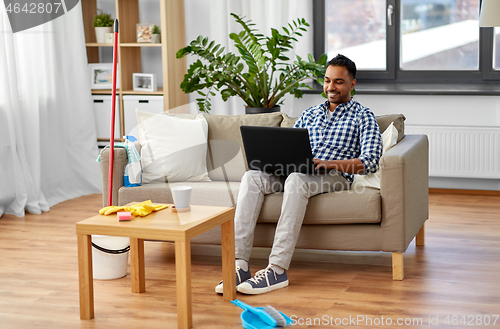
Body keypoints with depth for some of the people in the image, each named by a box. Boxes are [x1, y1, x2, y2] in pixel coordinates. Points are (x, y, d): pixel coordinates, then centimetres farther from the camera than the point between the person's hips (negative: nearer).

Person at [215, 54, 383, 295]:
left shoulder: (363, 116, 8)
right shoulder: (309, 115, 26)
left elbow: (370, 162, -7)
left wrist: (328, 163, -21)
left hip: (335, 176, -5)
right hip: (296, 172, 5)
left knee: (296, 180, -39)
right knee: (252, 177, -25)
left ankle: (277, 270, -43)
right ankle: (239, 264, -35)